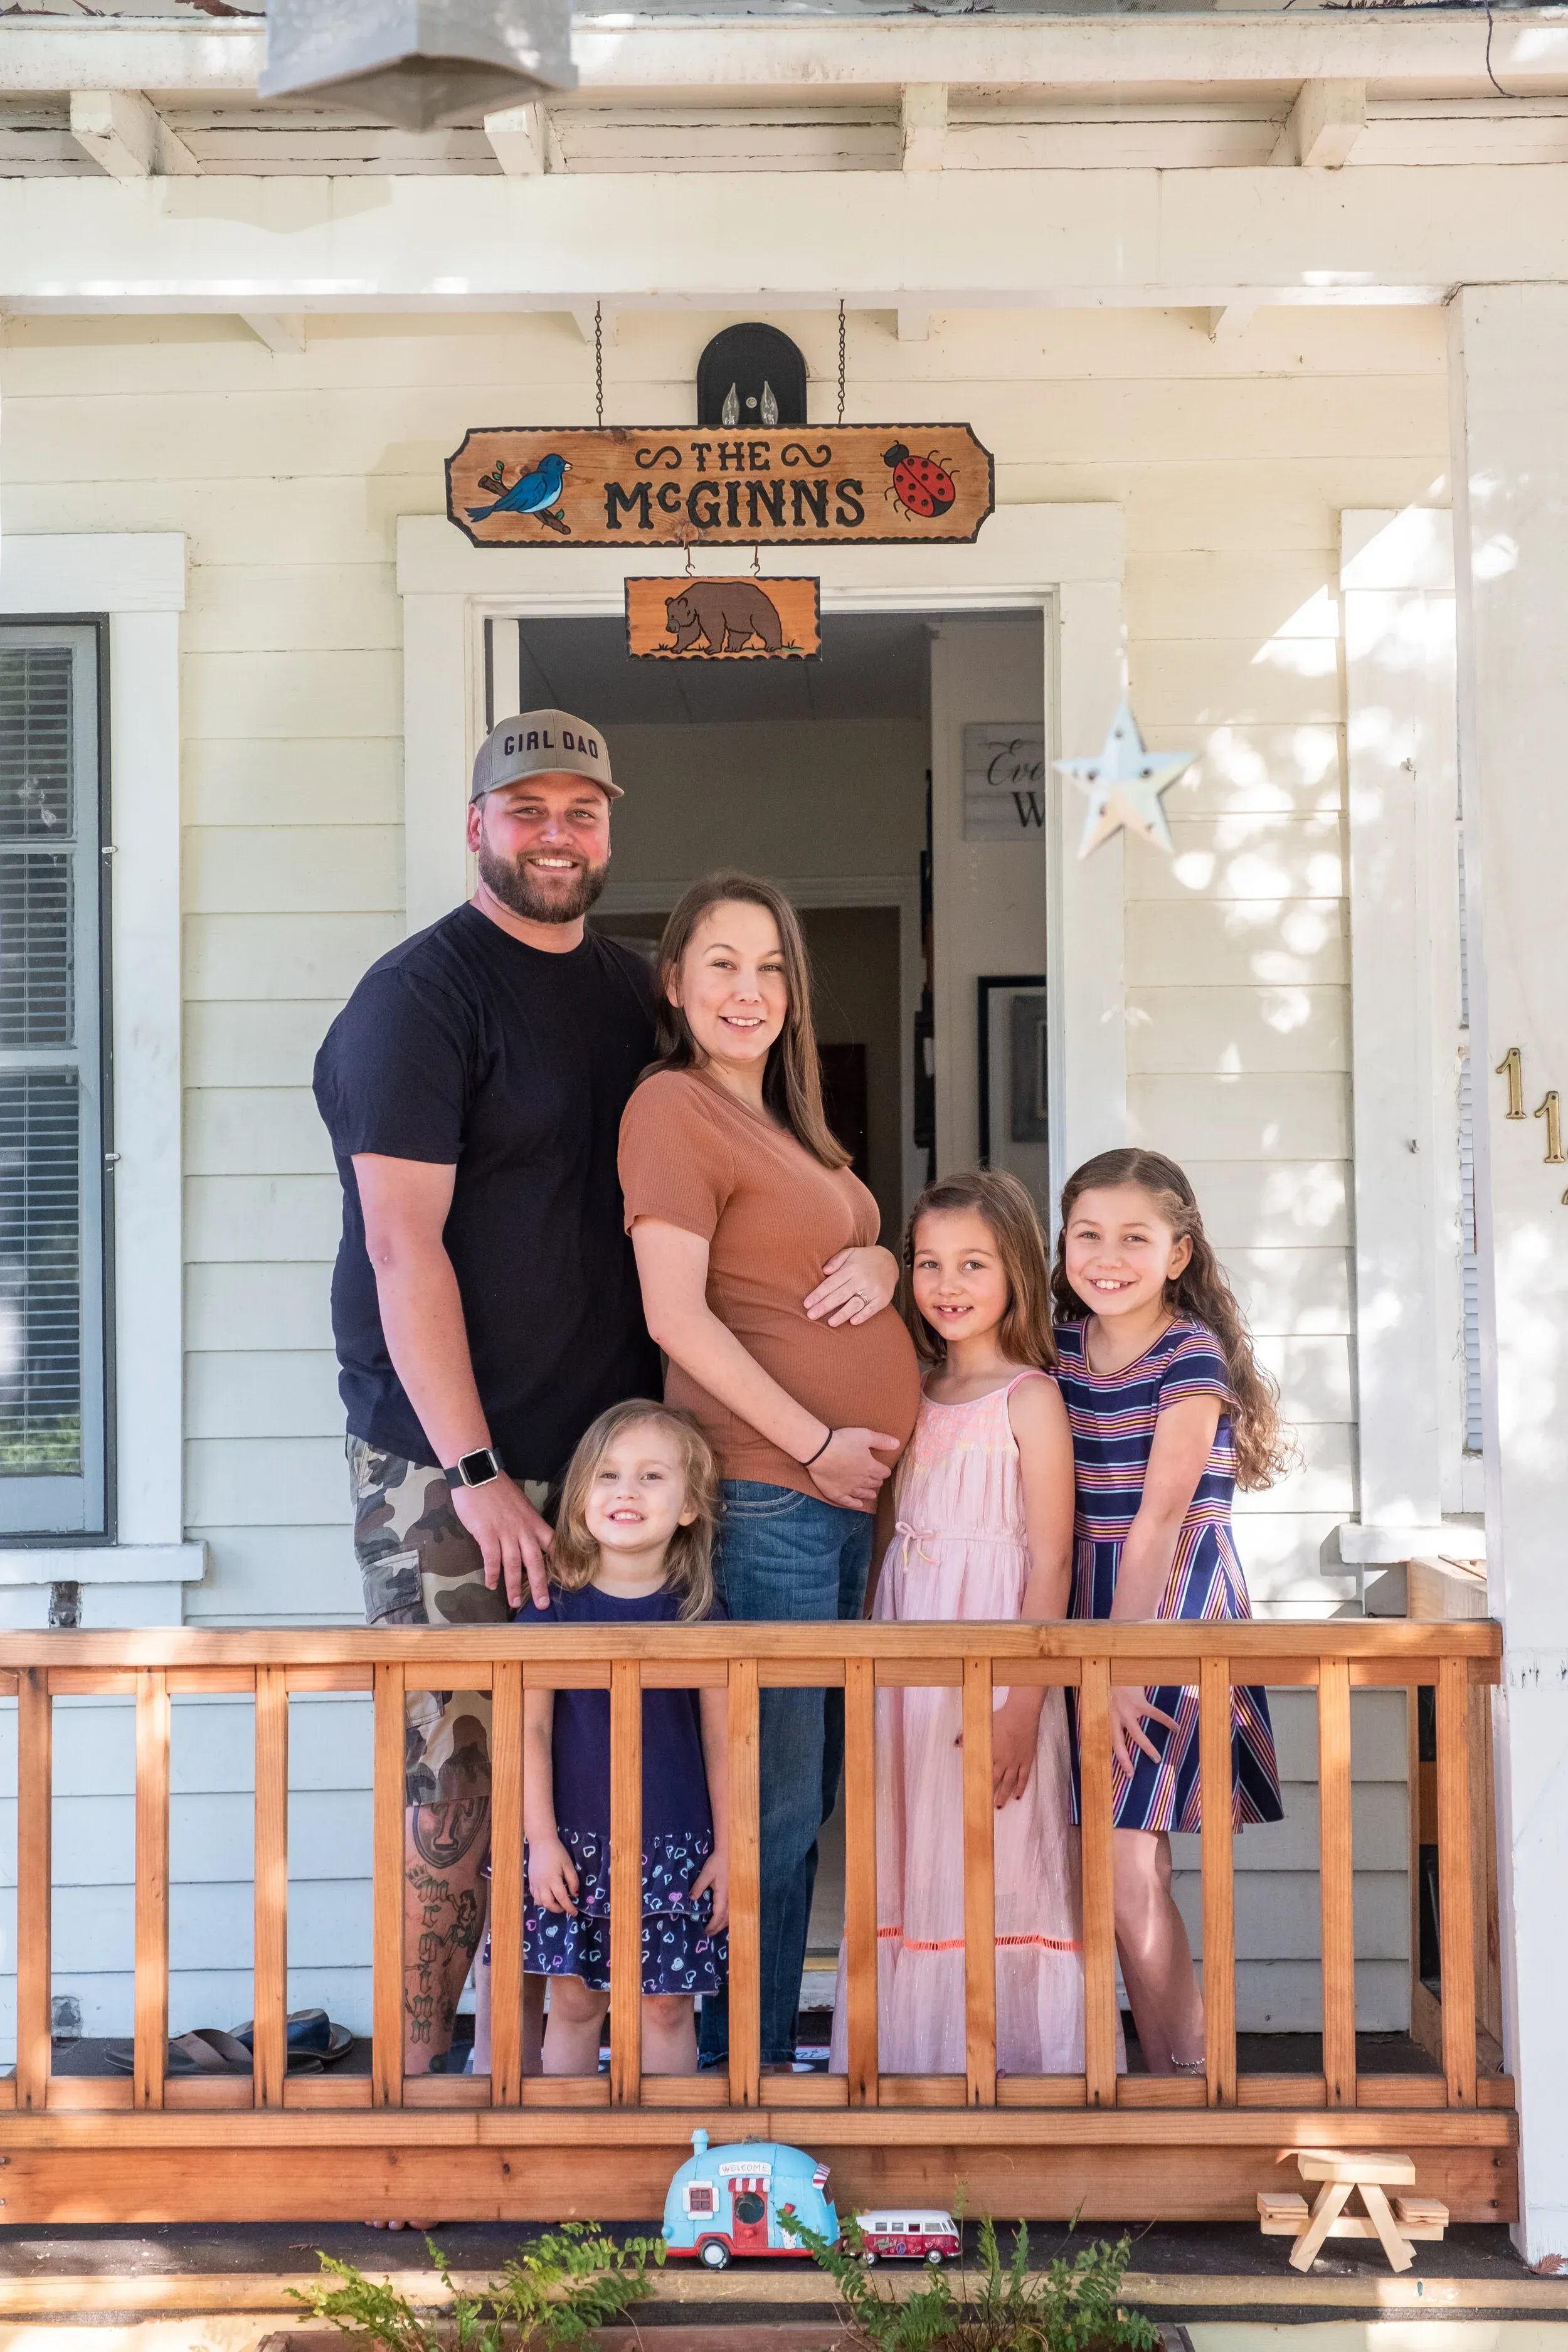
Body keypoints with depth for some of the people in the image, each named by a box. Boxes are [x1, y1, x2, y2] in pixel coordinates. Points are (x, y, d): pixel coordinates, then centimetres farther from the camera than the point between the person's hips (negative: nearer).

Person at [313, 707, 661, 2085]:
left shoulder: (635, 993, 15)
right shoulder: (420, 993, -7)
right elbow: (403, 1246, -13)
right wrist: (477, 1474, -17)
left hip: (607, 1453, 6)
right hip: (448, 1468, -6)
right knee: (458, 1775, -5)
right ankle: (415, 2073, 9)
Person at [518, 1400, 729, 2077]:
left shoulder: (699, 1614, -3)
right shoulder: (552, 1608, -4)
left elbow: (721, 1736, 2)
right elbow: (530, 1728, -2)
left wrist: (727, 1847, 1)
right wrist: (542, 1839, -5)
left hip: (675, 1845, 0)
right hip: (574, 1843, 0)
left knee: (666, 2004, 5)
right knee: (573, 2001, 8)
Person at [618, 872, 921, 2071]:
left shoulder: (782, 1117, 19)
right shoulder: (674, 1105, -8)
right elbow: (678, 1316, -15)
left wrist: (883, 1262, 3)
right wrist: (815, 1443, -15)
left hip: (844, 1493, 9)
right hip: (766, 1491, -9)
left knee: (809, 1794, 14)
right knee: (773, 1804, -4)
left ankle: (768, 2055, 24)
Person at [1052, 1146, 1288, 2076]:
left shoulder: (1192, 1355, -11)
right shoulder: (1062, 1348, 8)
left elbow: (1160, 1512, -17)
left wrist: (1117, 1658, -20)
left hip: (1175, 1615, -6)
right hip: (1093, 1614, 6)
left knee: (1122, 1863, -10)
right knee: (1137, 1869, 9)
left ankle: (1182, 2071, 2)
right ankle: (1181, 2073, 20)